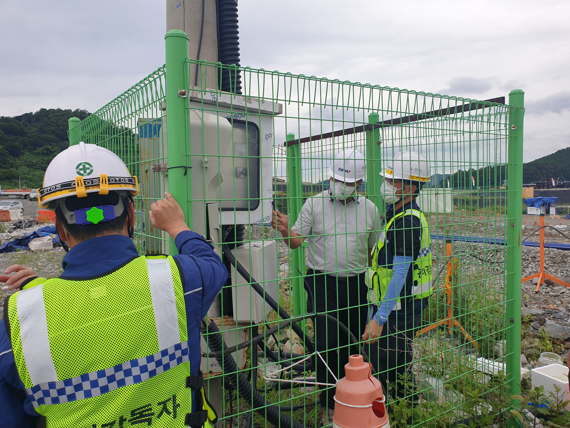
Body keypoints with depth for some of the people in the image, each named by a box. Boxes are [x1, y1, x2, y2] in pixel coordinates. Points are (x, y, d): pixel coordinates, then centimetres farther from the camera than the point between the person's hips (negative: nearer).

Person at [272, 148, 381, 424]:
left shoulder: (369, 209, 6)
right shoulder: (314, 204, 0)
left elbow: (374, 249, 12)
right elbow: (296, 241, -1)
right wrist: (285, 230, -23)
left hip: (356, 283, 3)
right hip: (323, 283, -2)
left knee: (352, 342, 11)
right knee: (327, 343, -3)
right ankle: (329, 404, 13)